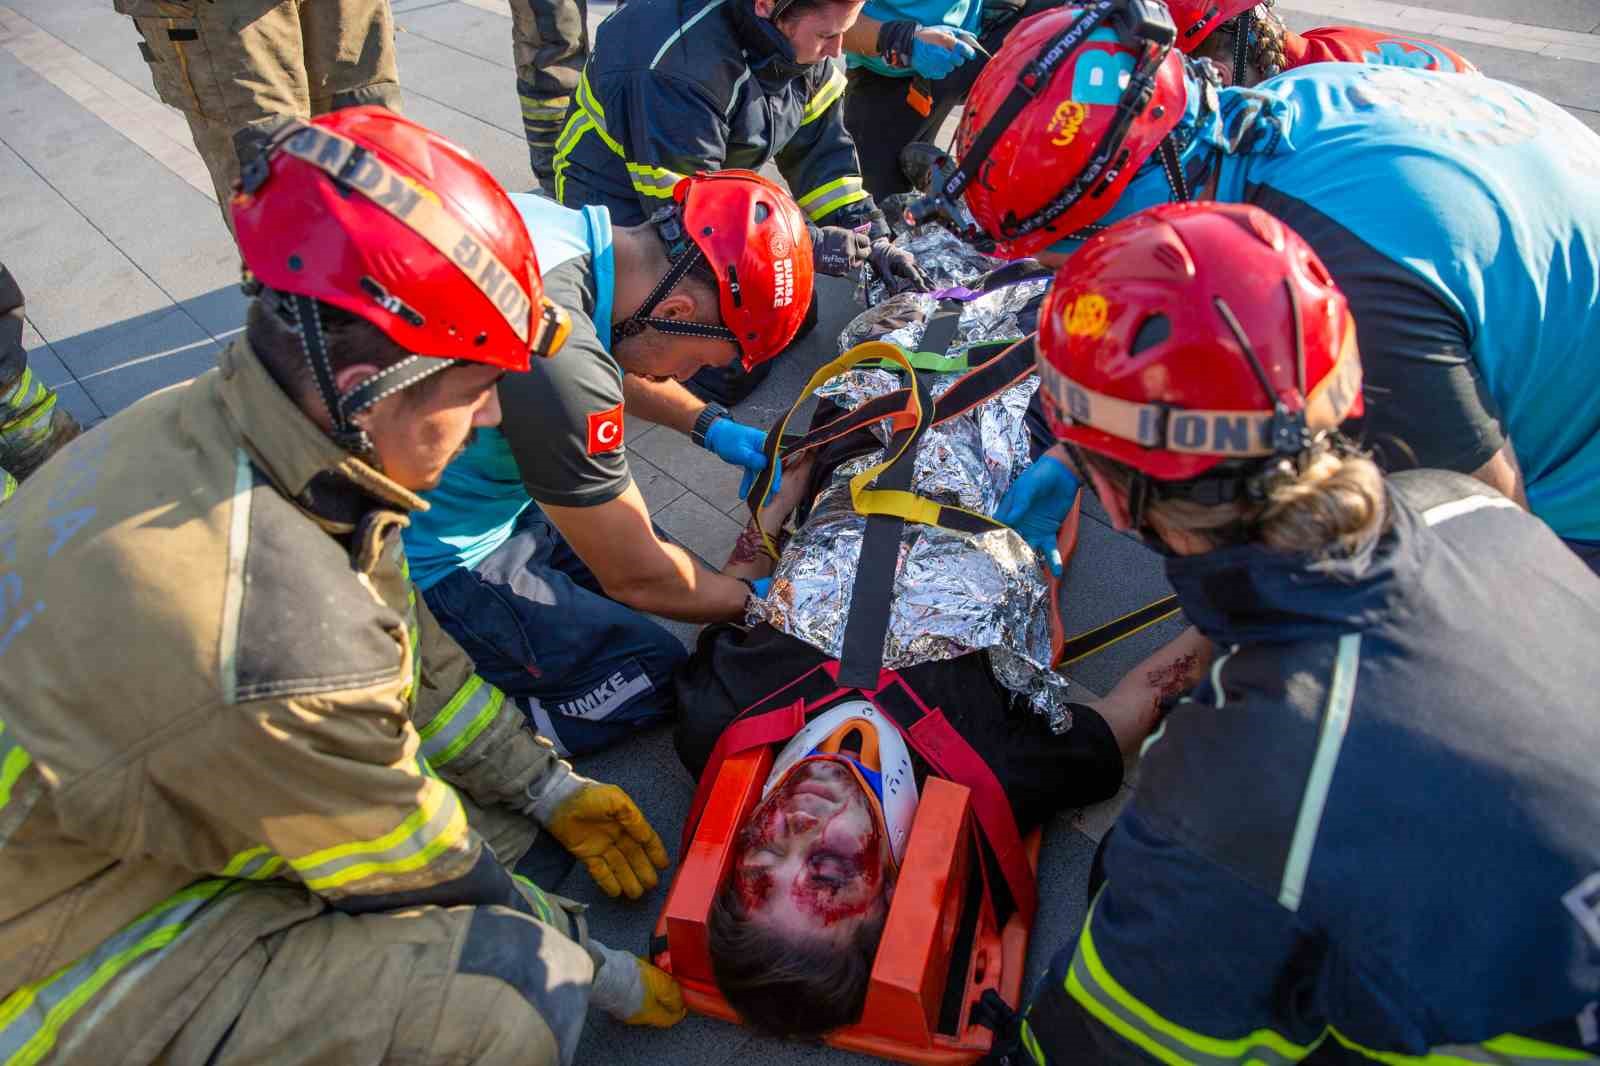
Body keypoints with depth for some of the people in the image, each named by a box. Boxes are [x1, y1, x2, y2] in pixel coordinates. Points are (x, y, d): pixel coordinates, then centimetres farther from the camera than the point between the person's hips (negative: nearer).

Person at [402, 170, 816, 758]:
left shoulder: (560, 222, -10)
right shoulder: (562, 365, -36)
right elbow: (637, 578, -21)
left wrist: (710, 425, 10)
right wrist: (751, 598, -4)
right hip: (431, 571, -9)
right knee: (654, 677, 1)